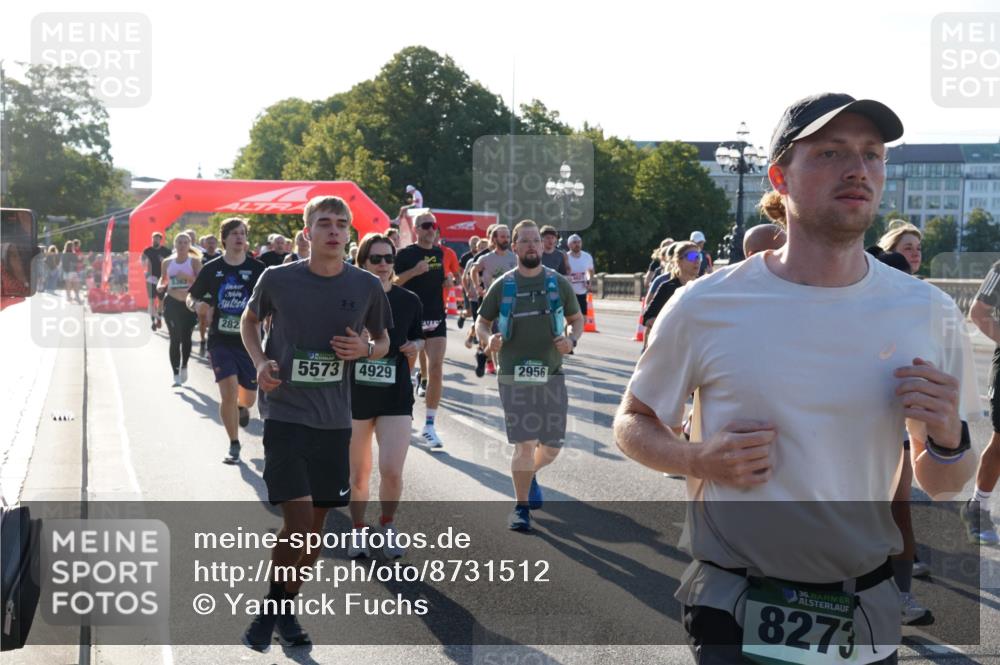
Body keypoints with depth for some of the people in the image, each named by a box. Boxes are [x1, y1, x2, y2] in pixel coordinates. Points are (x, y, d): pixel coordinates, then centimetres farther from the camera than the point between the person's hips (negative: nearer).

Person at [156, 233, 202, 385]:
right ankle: (176, 375, 0)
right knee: (175, 339, -4)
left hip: (189, 304, -1)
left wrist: (187, 277, -26)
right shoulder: (167, 262, 8)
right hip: (171, 303, 1)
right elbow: (163, 278, 20)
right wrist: (160, 286, -1)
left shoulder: (194, 262, -1)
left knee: (186, 337, 1)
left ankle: (184, 366, 27)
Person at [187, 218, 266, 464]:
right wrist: (197, 306, -14)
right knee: (228, 390, -13)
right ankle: (234, 446, 5)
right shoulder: (211, 269, 0)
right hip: (220, 340, -1)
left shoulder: (257, 269, -2)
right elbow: (191, 296, 8)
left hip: (249, 340, 1)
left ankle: (241, 407, 49)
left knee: (248, 396, 9)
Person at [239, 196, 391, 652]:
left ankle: (285, 611, 30)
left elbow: (383, 342, 14)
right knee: (297, 517, -13)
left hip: (334, 420, 3)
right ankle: (271, 604, 11)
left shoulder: (367, 286, 0)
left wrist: (365, 350, -10)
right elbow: (249, 321, 13)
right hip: (284, 413, -3)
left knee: (317, 524, 10)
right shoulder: (277, 279, -5)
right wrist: (259, 361, -5)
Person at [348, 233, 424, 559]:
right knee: (358, 473, 10)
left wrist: (415, 346, -9)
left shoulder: (409, 301, 1)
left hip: (396, 396, 0)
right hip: (354, 395, 0)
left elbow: (417, 337, 12)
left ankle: (388, 524, 18)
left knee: (392, 471, -10)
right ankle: (358, 530, 32)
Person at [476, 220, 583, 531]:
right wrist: (489, 339, -12)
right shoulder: (502, 285, 3)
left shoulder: (559, 283, 6)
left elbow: (577, 319, 14)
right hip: (514, 377, -2)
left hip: (552, 376, 2)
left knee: (552, 447, 5)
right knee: (525, 444, -8)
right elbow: (482, 322, 11)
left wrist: (571, 339, -8)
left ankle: (529, 474, 40)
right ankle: (521, 507, 10)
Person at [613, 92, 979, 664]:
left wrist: (947, 440, -14)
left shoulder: (928, 313, -2)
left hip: (869, 618, 3)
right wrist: (700, 459, -15)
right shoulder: (704, 307, -9)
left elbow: (940, 486, 7)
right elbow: (633, 424, 4)